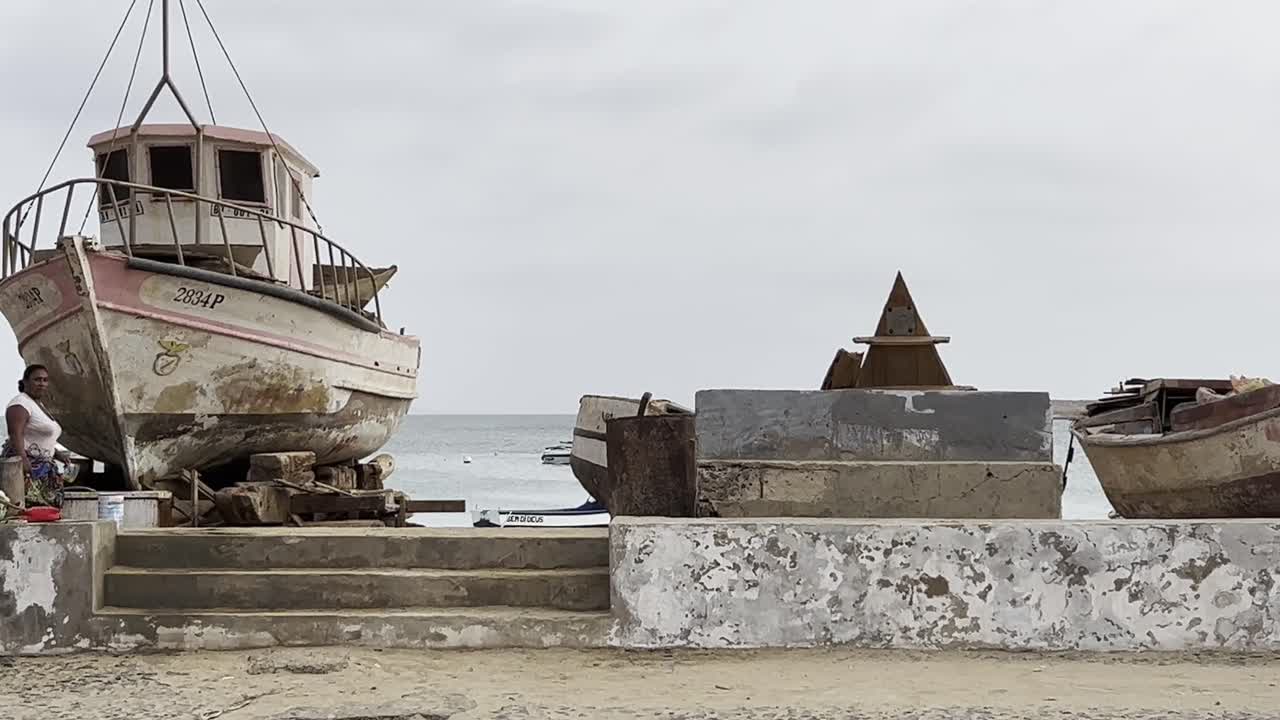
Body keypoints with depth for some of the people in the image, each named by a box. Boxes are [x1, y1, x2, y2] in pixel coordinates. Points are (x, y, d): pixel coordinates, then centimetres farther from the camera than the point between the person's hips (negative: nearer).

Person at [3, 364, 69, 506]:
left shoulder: (39, 404, 22)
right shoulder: (20, 403, -9)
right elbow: (16, 435, -22)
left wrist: (57, 454, 26)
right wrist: (22, 459, -32)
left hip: (42, 467, 10)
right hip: (25, 467, -10)